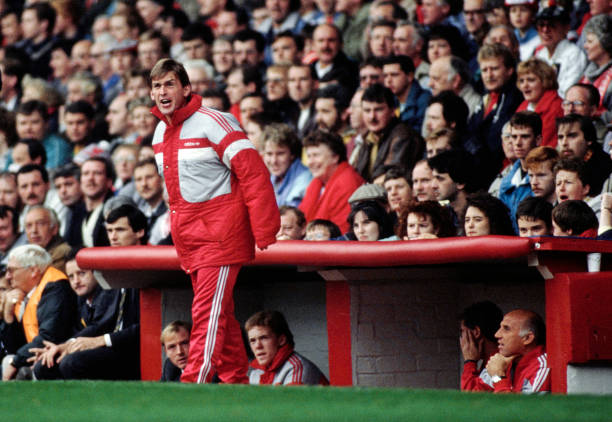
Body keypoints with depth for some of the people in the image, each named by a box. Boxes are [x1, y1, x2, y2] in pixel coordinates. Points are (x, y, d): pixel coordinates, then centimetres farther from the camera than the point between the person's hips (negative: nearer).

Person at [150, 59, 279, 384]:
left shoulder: (212, 123, -12)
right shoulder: (160, 133, 12)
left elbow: (254, 175, -15)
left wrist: (265, 236, -19)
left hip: (220, 233, -8)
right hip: (189, 239, 8)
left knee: (207, 312, -12)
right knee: (221, 315, 10)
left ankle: (194, 384, -17)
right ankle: (235, 382, 14)